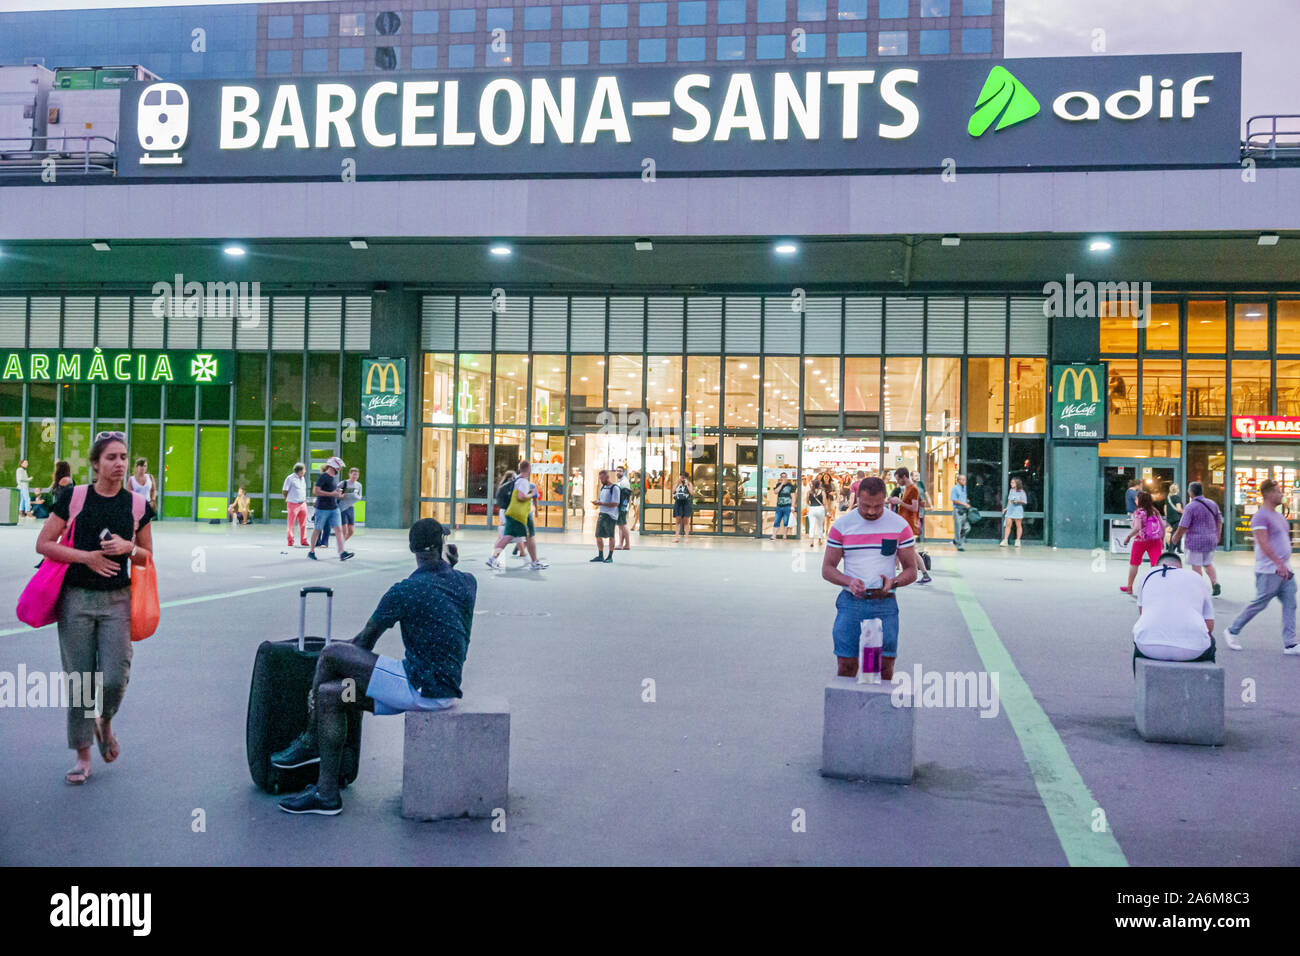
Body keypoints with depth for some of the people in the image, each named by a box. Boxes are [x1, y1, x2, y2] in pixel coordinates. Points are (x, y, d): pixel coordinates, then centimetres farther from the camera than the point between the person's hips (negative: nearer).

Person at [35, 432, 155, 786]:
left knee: (115, 679, -8)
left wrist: (128, 548, -9)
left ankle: (105, 723, 26)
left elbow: (148, 556, 13)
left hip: (117, 600, 1)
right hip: (76, 598, -1)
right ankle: (83, 756, 16)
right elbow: (43, 544, -1)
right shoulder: (73, 497, -1)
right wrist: (87, 556, -12)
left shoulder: (137, 506, 4)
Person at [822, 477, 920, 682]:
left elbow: (911, 571, 7)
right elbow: (827, 568, 4)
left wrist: (893, 582, -15)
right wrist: (849, 581, -16)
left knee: (885, 669, -1)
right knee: (846, 666, -1)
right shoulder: (841, 525, 3)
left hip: (885, 604, 0)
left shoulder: (900, 526, 4)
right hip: (850, 603, 0)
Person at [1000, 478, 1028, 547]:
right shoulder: (1011, 490, 12)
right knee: (1008, 524, -3)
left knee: (1018, 525, 3)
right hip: (1010, 509, 5)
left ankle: (1018, 541, 8)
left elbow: (1025, 502, -5)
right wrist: (1006, 508, 16)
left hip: (1018, 509, -5)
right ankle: (1005, 541, -6)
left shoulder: (1021, 492, -5)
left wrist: (1018, 501, -20)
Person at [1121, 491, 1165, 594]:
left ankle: (1129, 587, 24)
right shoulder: (1155, 511, 7)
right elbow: (1163, 525, 7)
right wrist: (1162, 539, 14)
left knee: (1134, 563, 14)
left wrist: (1128, 537, -9)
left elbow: (1137, 528, -19)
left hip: (1141, 540, -3)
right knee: (1156, 563, -4)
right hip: (1156, 539, 4)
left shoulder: (1139, 512, -10)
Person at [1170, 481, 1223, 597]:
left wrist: (1175, 538, -2)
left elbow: (1183, 527, -17)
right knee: (1208, 564, 21)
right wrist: (1218, 535, 29)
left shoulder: (1190, 507, -15)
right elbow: (1219, 521, 15)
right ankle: (1215, 584, 6)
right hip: (1211, 540, 6)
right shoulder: (1212, 504, 5)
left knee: (1196, 566, 2)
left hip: (1196, 540, -6)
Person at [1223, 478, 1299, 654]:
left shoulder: (1279, 516, 17)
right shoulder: (1260, 517, -13)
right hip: (1269, 571, -9)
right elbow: (1263, 543, -22)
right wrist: (1279, 563, -28)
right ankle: (1232, 632, 12)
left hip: (1284, 570, 9)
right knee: (1259, 603, -2)